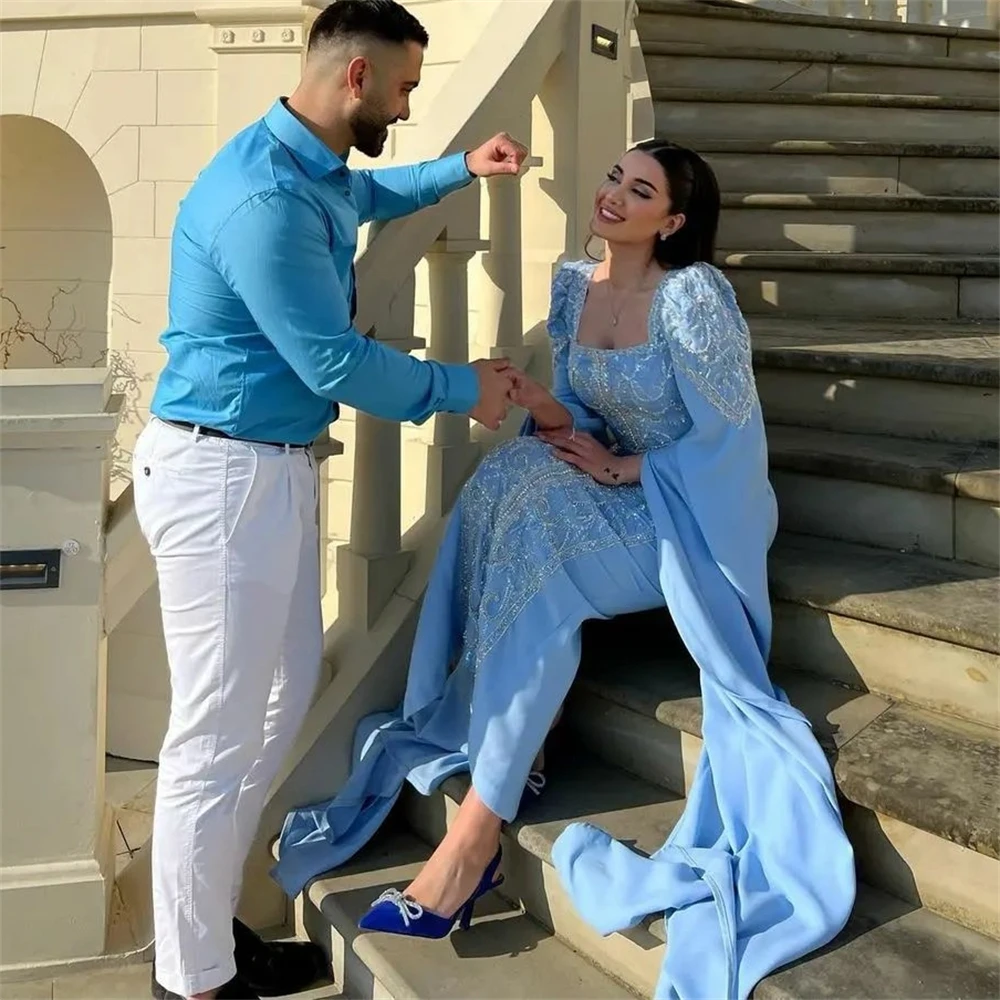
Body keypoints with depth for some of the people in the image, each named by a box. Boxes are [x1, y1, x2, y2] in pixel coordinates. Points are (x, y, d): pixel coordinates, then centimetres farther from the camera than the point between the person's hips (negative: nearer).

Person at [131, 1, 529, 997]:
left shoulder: (314, 170, 11)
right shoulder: (263, 197, -22)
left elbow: (365, 195, 38)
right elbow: (337, 362, -19)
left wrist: (462, 168, 34)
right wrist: (463, 388, -6)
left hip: (273, 467, 11)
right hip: (220, 474, -11)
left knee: (283, 703, 16)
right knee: (219, 738, -4)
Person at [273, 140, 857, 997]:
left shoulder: (693, 293, -16)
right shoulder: (574, 284, 5)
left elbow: (730, 433, -16)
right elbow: (580, 418, 8)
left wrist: (621, 469, -15)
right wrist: (547, 413, -14)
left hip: (696, 513, -6)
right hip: (619, 497, 6)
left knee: (533, 573, -29)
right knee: (515, 476, -25)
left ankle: (480, 829, -23)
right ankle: (503, 759, -15)